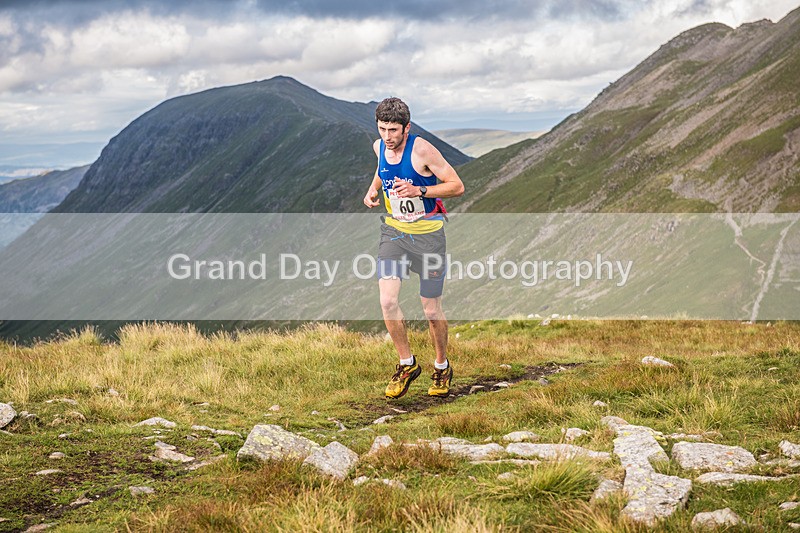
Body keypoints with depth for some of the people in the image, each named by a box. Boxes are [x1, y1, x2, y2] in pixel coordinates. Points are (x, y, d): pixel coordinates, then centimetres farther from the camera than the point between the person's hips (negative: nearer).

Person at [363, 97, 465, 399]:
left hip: (428, 234, -4)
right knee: (387, 301, -12)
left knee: (431, 311, 3)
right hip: (393, 230, 4)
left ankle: (442, 368, 28)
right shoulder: (379, 147, 0)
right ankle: (407, 365, 8)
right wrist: (372, 192, 5)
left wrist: (418, 190, -27)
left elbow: (457, 186, -15)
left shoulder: (422, 150, -18)